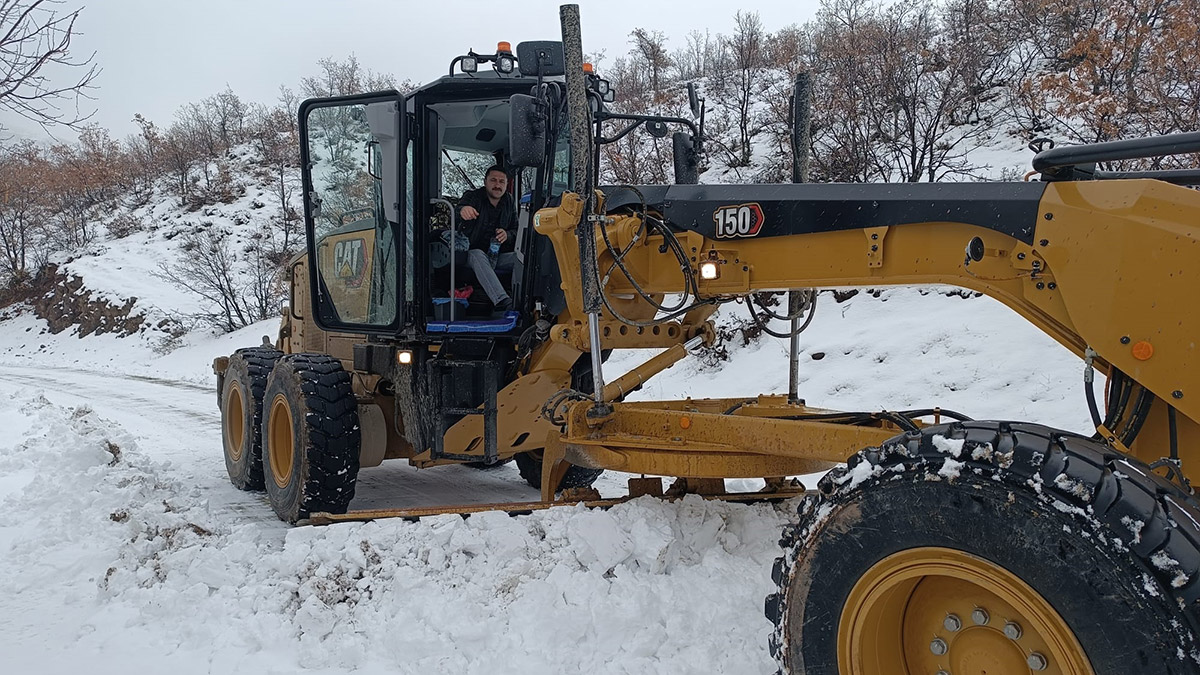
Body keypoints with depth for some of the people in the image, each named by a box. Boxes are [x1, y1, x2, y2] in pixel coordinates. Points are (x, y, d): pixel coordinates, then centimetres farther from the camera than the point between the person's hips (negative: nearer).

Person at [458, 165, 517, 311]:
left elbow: (516, 230, 16)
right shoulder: (473, 196, -3)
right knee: (477, 255, -39)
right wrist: (463, 209, -54)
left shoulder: (509, 202, 12)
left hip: (500, 256, 4)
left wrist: (507, 235, -10)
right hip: (473, 253, -4)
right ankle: (504, 303, -56)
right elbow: (461, 207, -27)